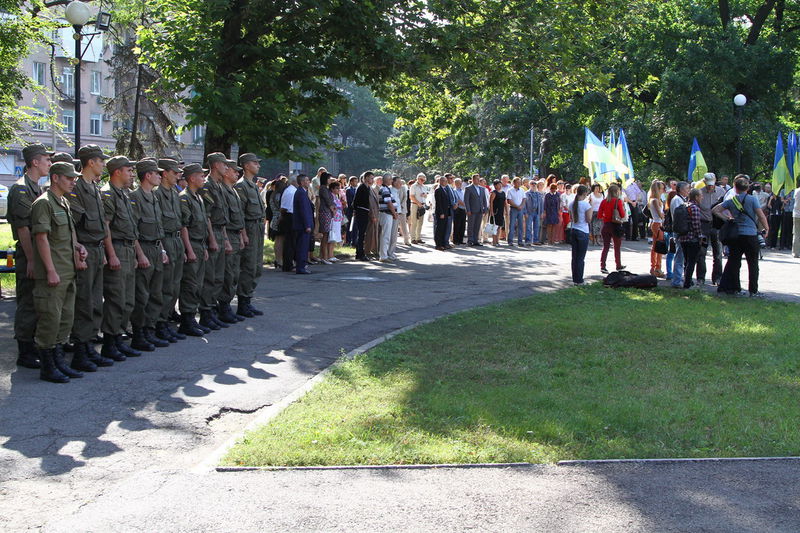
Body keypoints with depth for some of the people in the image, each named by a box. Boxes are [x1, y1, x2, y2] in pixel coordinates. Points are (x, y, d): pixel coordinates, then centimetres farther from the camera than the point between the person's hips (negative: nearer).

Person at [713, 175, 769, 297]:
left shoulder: (731, 200, 3)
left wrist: (726, 218, 6)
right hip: (751, 235, -3)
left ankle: (735, 289, 14)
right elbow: (761, 216, -9)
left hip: (735, 235, 3)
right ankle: (753, 290, 4)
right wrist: (766, 229, 5)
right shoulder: (752, 199, -7)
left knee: (733, 262, 11)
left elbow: (714, 210, 3)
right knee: (753, 264, 4)